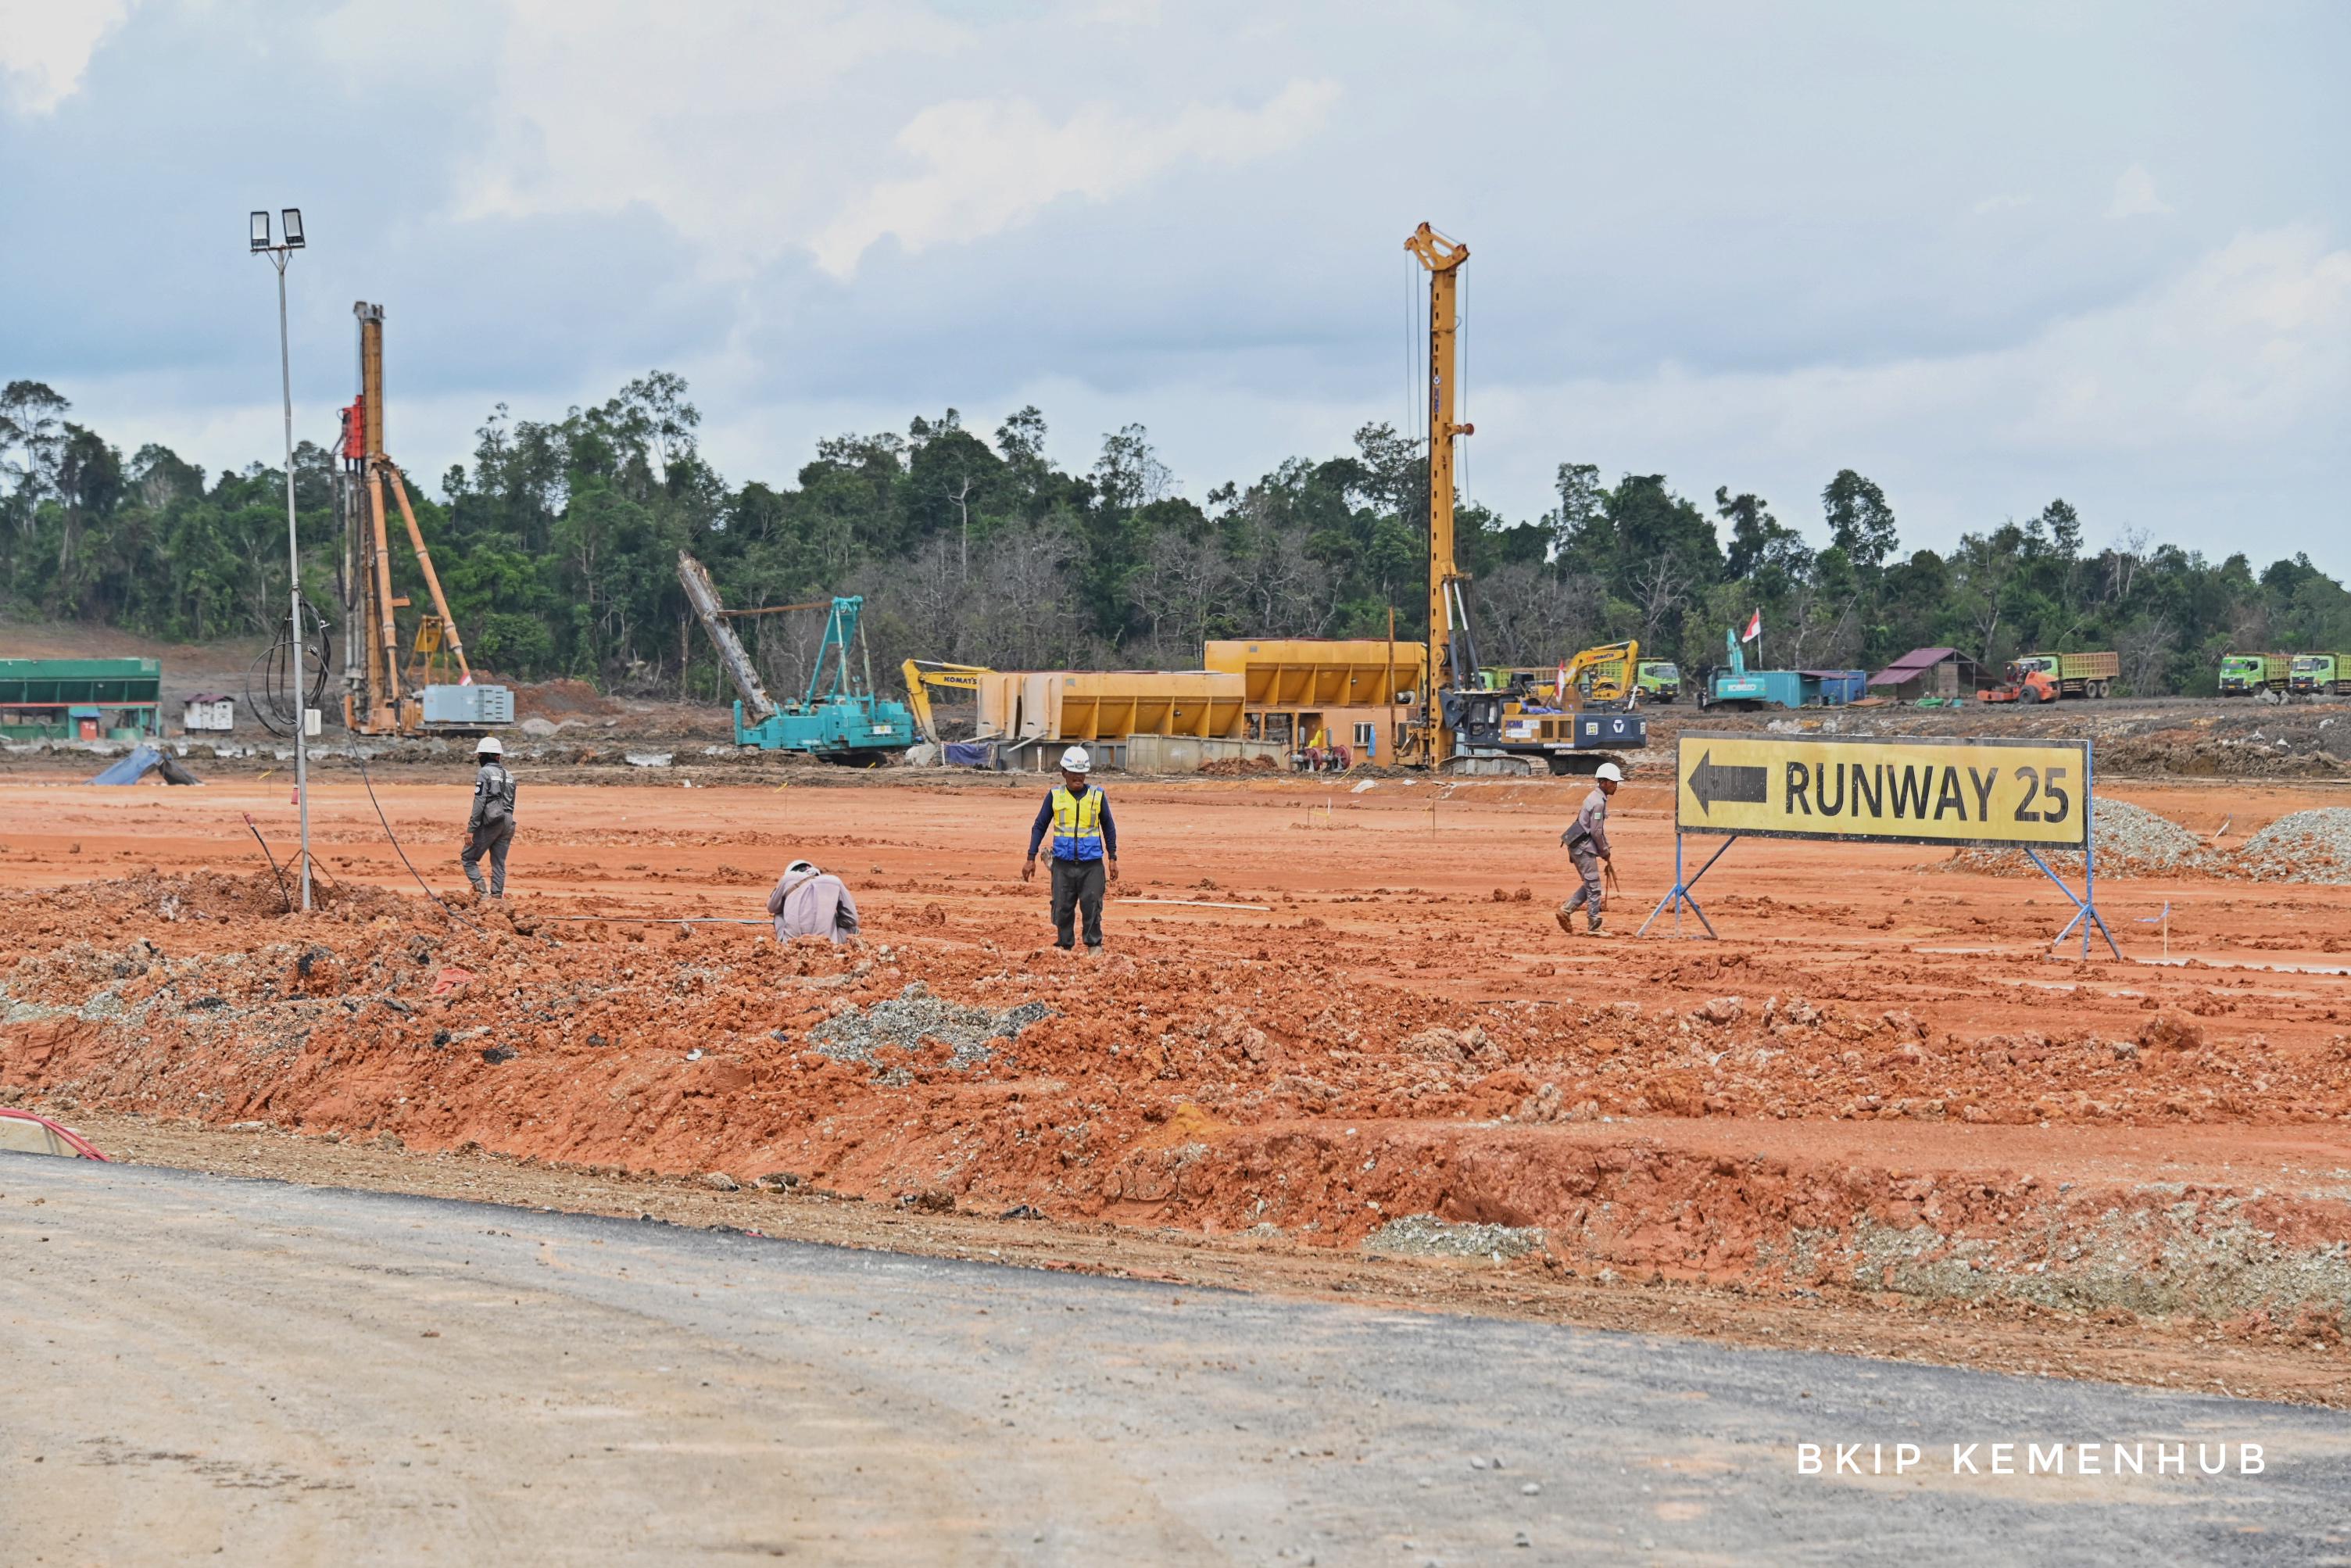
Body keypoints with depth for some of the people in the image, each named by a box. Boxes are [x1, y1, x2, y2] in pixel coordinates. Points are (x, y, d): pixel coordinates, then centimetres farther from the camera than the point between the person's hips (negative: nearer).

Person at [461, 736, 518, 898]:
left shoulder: (485, 773, -7)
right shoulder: (509, 775, 15)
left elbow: (479, 803, -14)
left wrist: (471, 829, -14)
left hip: (489, 823, -7)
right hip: (507, 823, 7)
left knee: (468, 858, 1)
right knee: (499, 864, 9)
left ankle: (482, 892, -14)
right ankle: (497, 896, 4)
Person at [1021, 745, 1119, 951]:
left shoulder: (1097, 795, 4)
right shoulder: (1055, 795, 4)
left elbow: (1109, 827, 12)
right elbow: (1039, 826, 8)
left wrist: (1112, 858, 8)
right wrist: (1031, 858, 4)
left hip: (1091, 863, -1)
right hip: (1063, 862, 1)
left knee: (1092, 905, -3)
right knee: (1062, 907, 2)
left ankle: (1094, 945, 8)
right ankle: (1063, 945, 11)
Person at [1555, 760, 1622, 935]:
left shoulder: (1597, 798, 16)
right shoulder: (1598, 802, -16)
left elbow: (1599, 829, 21)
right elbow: (1596, 832, -18)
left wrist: (1606, 853, 18)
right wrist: (1605, 854, -7)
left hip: (1579, 846, 10)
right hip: (1583, 846, -10)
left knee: (1590, 885, 14)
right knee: (1594, 886, -6)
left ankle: (1566, 910, 9)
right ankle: (1594, 926, -4)